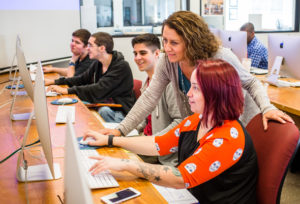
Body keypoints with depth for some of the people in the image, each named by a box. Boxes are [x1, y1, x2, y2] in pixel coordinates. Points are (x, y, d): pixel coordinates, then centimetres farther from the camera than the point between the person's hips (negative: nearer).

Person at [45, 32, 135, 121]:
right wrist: (54, 82, 12)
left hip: (120, 112, -7)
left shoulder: (122, 66, -18)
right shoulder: (97, 64, 7)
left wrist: (67, 90, -24)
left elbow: (99, 90, -25)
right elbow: (82, 79, 21)